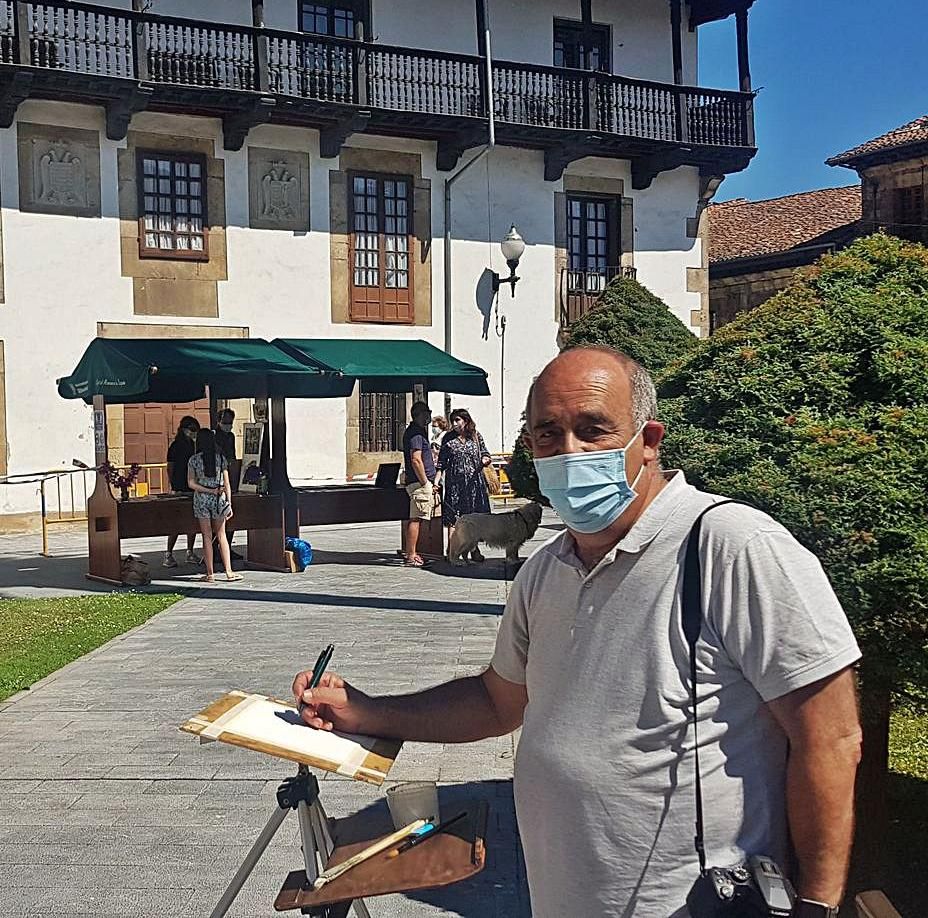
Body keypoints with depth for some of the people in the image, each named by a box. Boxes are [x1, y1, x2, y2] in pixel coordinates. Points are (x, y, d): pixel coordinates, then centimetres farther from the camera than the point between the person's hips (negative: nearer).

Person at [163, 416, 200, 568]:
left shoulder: (193, 445, 13)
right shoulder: (176, 446, -5)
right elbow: (170, 468, -6)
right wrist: (174, 488, -12)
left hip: (193, 489, 7)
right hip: (180, 490, -7)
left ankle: (190, 553, 16)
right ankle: (168, 555, -6)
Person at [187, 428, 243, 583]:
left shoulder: (194, 459, -3)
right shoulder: (221, 458, -1)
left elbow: (191, 483, -9)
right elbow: (227, 484, -1)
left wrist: (208, 490, -7)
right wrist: (229, 504, 3)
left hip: (201, 500, -1)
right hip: (219, 500, 1)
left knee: (207, 536, 5)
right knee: (221, 535, 10)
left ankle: (210, 574, 8)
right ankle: (229, 572, 5)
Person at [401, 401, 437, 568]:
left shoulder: (417, 431, 19)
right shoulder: (416, 433, -14)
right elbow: (416, 460, -22)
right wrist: (425, 483, -17)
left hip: (419, 483, 11)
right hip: (420, 482, -11)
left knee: (413, 519, 12)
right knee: (415, 519, -9)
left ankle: (411, 553, 18)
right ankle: (411, 557, -9)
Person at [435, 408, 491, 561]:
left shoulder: (476, 437, 7)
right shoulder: (448, 440, 6)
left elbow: (485, 455, 12)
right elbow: (441, 463, 7)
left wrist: (485, 461, -11)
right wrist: (437, 480, -2)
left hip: (474, 481, 1)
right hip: (454, 483, -1)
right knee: (452, 517, -5)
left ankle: (474, 550, 16)